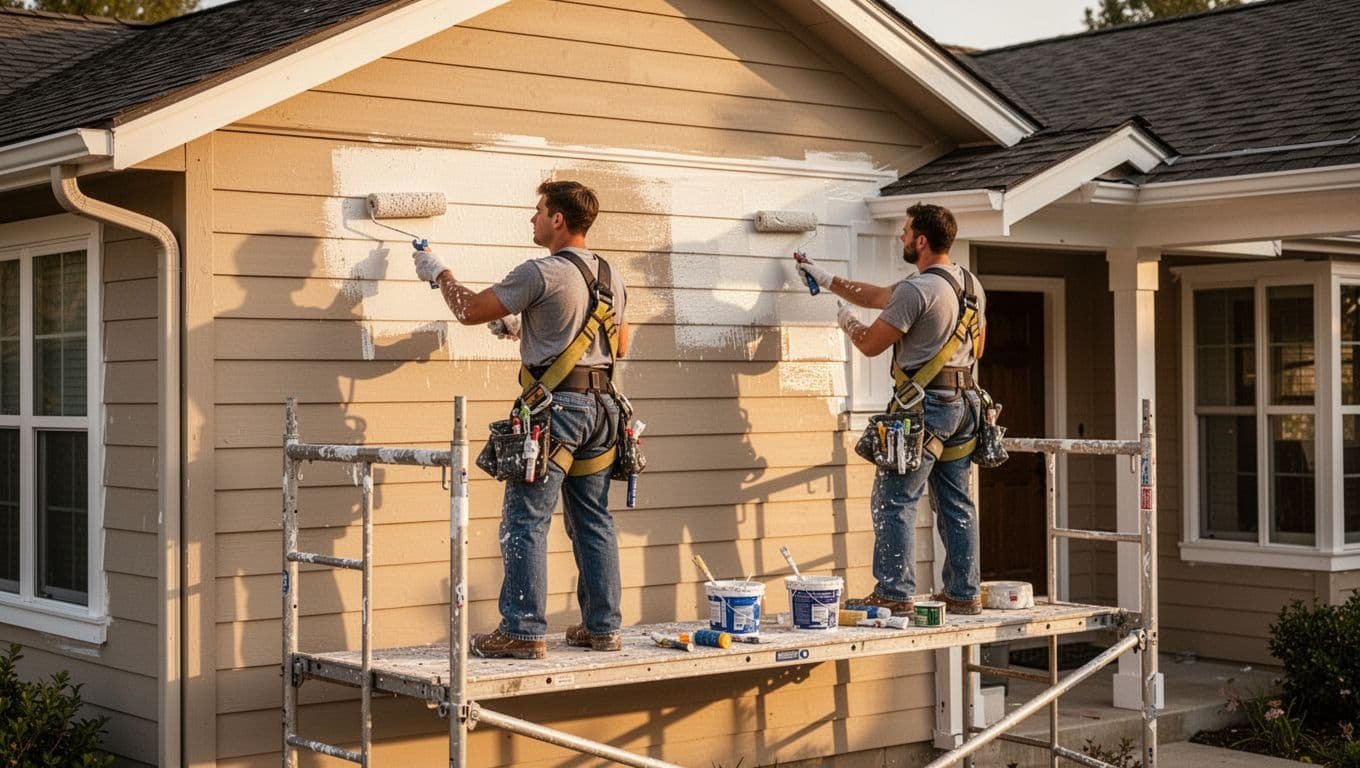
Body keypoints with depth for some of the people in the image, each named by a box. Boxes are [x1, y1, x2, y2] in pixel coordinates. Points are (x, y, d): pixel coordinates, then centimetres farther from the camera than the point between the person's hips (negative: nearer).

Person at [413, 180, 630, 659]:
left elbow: (470, 311, -7)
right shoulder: (611, 278, 13)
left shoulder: (542, 273, -11)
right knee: (593, 520, 12)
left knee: (526, 521, -4)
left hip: (556, 404, -8)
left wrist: (439, 274, 14)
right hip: (601, 405, 8)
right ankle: (602, 627, 16)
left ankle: (524, 632, -5)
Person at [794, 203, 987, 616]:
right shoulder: (971, 284, 13)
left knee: (895, 501, -3)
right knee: (957, 503, 12)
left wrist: (846, 320, 14)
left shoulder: (917, 290, -17)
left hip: (925, 406, -9)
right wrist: (828, 279, 27)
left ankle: (895, 594, -3)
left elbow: (871, 343, -10)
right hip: (965, 403, 9)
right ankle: (964, 594, 16)